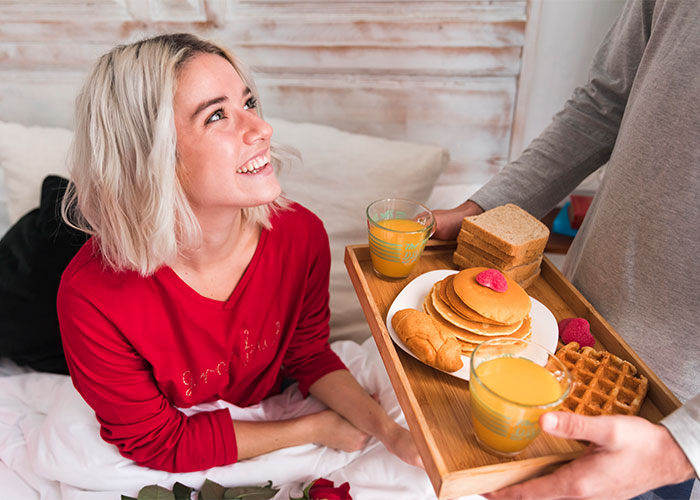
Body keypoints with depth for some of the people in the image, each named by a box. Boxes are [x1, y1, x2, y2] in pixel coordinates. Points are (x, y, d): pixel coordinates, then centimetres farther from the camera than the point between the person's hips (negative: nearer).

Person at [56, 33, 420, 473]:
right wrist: (317, 428, -17)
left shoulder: (301, 234, -22)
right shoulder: (95, 298, -32)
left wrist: (387, 428, -20)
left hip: (268, 412, 1)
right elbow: (160, 445, -19)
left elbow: (309, 355, -5)